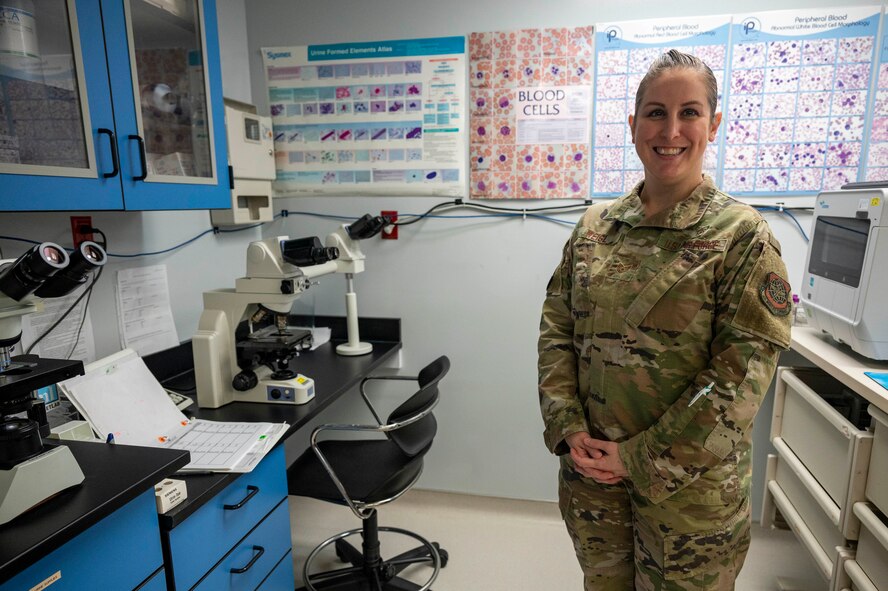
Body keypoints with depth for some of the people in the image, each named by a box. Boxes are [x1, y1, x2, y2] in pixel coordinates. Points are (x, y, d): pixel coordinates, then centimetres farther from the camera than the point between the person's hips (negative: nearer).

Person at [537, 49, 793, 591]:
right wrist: (568, 429, -9)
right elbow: (556, 329, 1)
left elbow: (741, 377, -15)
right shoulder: (595, 225, 1)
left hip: (689, 483, -3)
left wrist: (641, 459, -15)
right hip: (590, 466, 4)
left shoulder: (743, 236, -11)